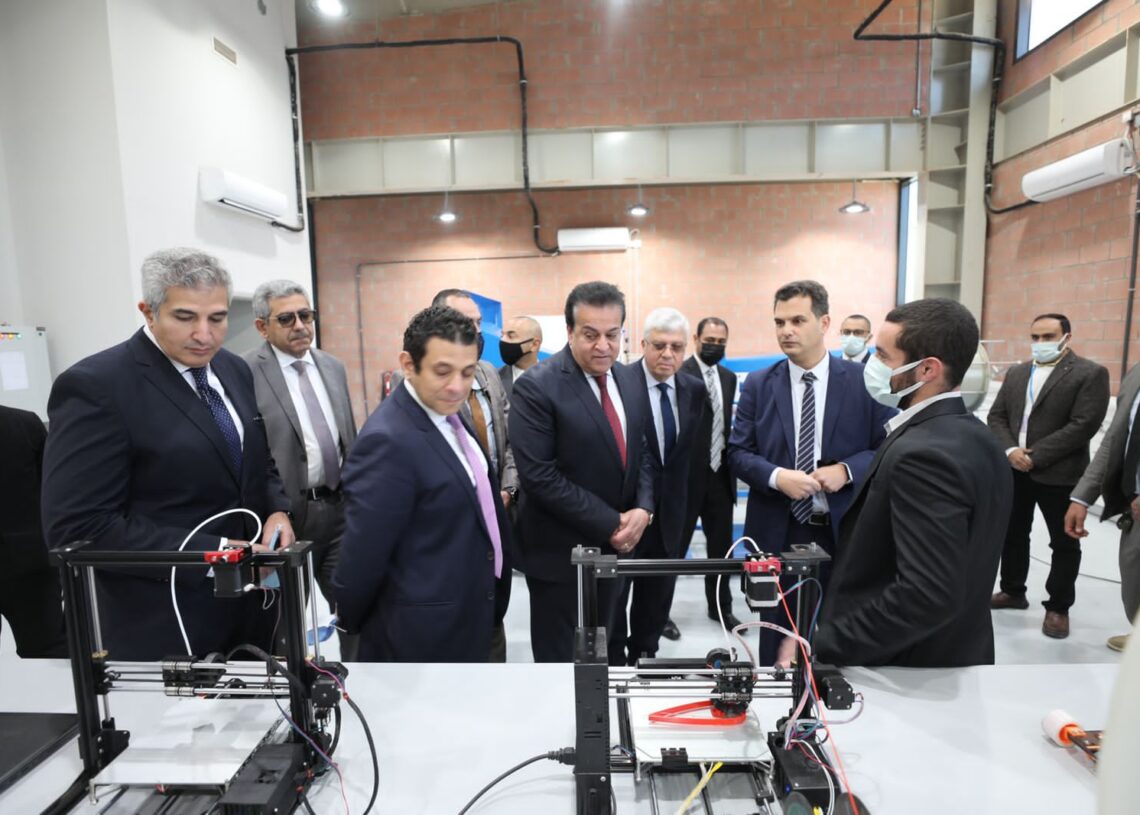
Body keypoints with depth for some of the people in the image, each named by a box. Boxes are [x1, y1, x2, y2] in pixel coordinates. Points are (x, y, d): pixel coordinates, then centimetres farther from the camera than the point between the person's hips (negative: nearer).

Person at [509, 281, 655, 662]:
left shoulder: (630, 380, 4)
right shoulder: (536, 387, -18)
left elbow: (643, 450, 9)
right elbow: (540, 476, -23)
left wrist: (643, 509, -8)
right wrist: (610, 524, -19)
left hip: (614, 544, 6)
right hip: (560, 549, -6)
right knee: (559, 658, 11)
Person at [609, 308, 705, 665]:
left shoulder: (694, 389, 2)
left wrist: (681, 495, 10)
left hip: (669, 509, 5)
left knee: (657, 595, 18)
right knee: (614, 593, 9)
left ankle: (645, 657, 37)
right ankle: (614, 662, 28)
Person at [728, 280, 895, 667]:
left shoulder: (864, 380, -3)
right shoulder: (758, 384, 0)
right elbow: (738, 452, -1)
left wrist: (846, 470, -18)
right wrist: (777, 476, -19)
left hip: (845, 530, 0)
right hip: (778, 531, 1)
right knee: (777, 638, 15)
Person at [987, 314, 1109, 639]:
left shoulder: (1091, 373, -6)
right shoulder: (1016, 373, 11)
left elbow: (1083, 425, -15)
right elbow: (996, 416, 7)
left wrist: (1035, 456, -18)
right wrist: (1010, 450, -11)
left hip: (1059, 474, -5)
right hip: (1014, 470, 5)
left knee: (1064, 543, 8)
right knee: (1012, 534, 15)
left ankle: (1058, 606, 22)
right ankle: (1013, 591, 32)